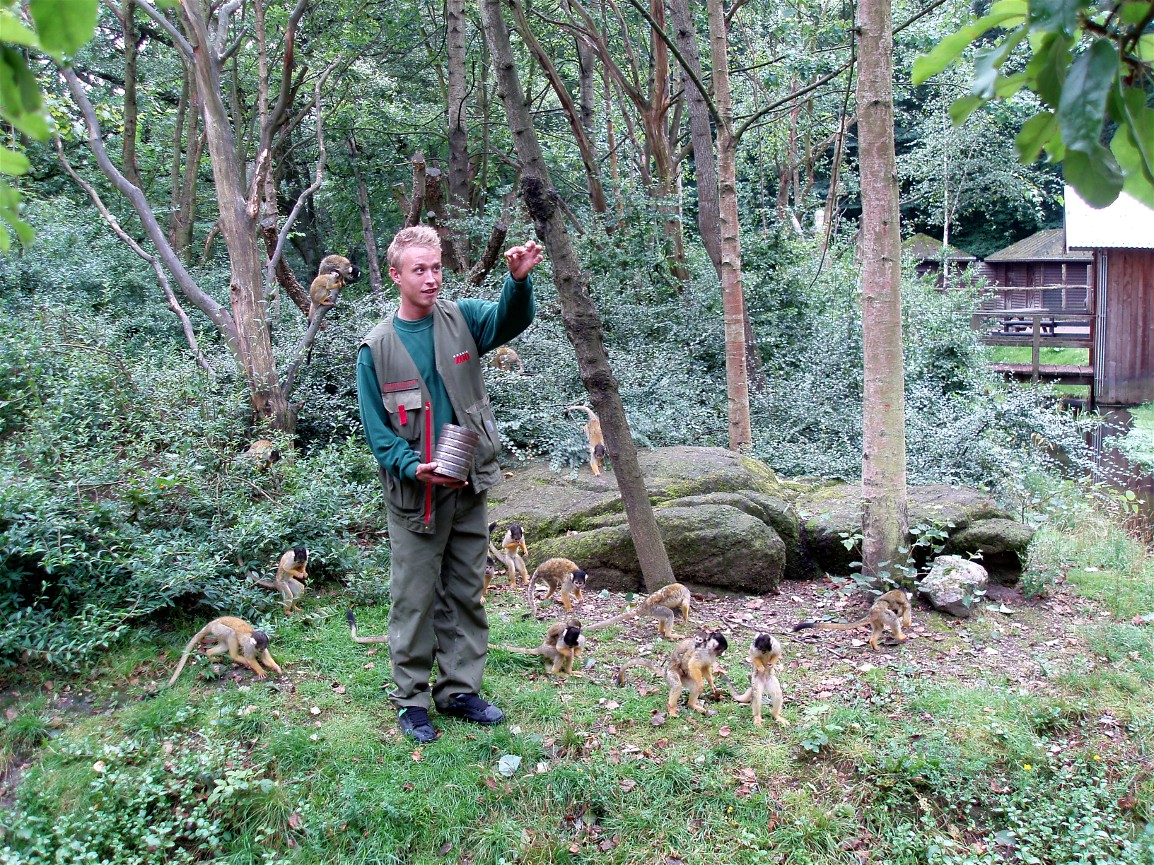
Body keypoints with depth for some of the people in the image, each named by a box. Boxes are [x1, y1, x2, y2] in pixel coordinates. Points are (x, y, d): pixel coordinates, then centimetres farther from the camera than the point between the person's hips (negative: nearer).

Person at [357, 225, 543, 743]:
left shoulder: (462, 320, 2)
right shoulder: (377, 348, -3)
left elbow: (510, 319, -17)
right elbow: (375, 427, -4)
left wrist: (519, 280, -38)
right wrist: (412, 466, -20)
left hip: (470, 487, 3)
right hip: (415, 494, -3)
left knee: (466, 595, 13)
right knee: (415, 601, 5)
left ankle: (459, 690, 27)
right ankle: (411, 699, 20)